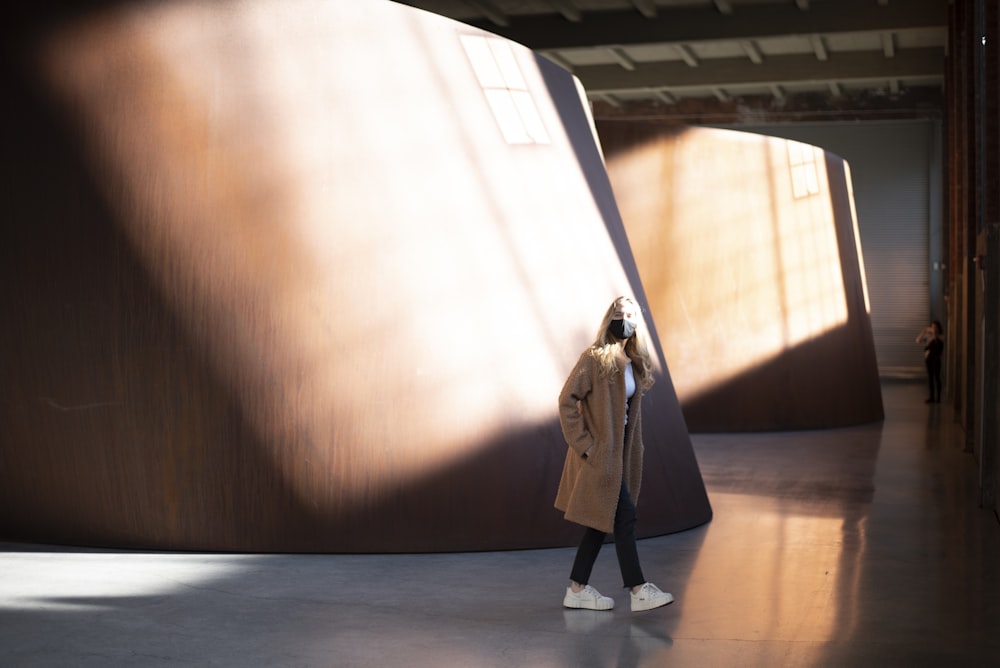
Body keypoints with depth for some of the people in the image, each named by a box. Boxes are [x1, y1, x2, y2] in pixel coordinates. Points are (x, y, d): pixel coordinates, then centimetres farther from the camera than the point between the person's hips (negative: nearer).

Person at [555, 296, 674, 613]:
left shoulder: (634, 363, 11)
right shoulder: (594, 358, -13)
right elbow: (567, 400, -15)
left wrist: (633, 451, 12)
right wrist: (584, 443, -16)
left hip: (618, 453, 8)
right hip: (599, 453, -8)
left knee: (602, 521, 11)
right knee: (624, 516, -8)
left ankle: (577, 589, 18)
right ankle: (638, 590, -3)